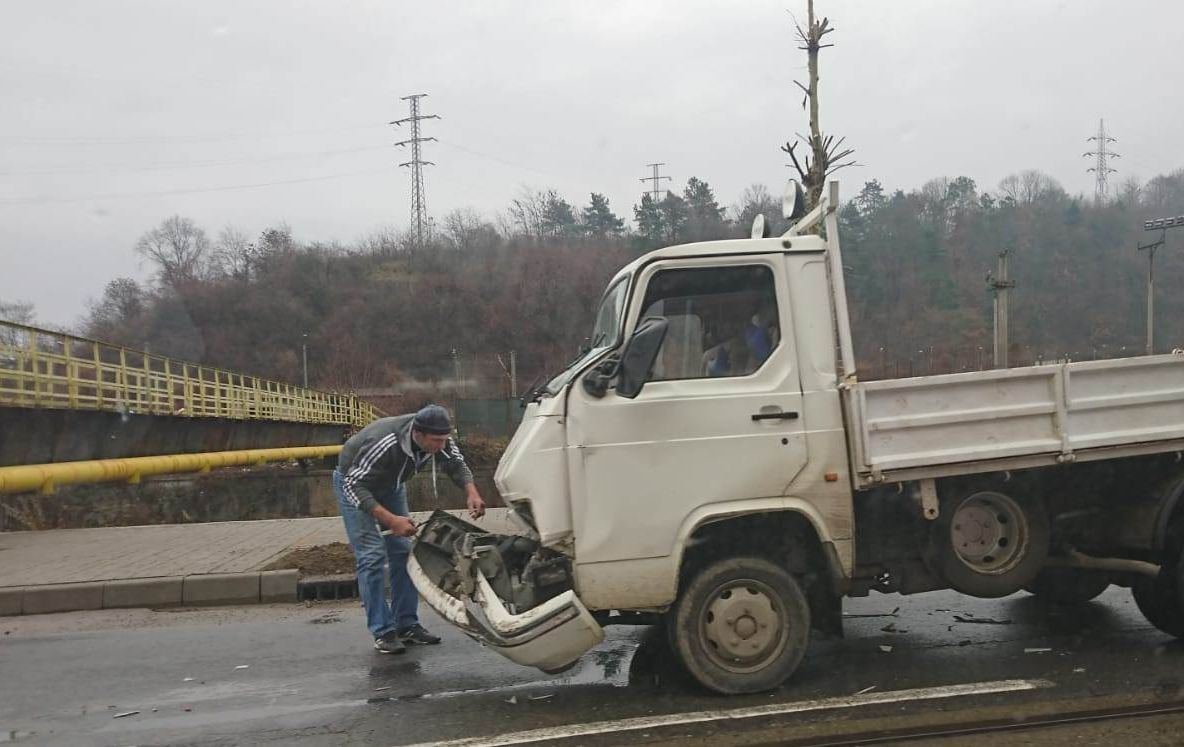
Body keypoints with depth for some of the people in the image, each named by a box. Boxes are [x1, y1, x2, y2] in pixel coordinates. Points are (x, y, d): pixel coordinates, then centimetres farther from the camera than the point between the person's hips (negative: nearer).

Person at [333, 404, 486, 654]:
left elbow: (456, 464, -6)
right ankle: (382, 632, -8)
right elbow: (354, 485, -37)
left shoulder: (438, 438, -22)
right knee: (372, 555, -13)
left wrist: (471, 493, -26)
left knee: (403, 551, 2)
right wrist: (391, 520, -43)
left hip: (390, 484, 6)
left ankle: (406, 624, 10)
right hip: (354, 483, -6)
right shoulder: (385, 443, -41)